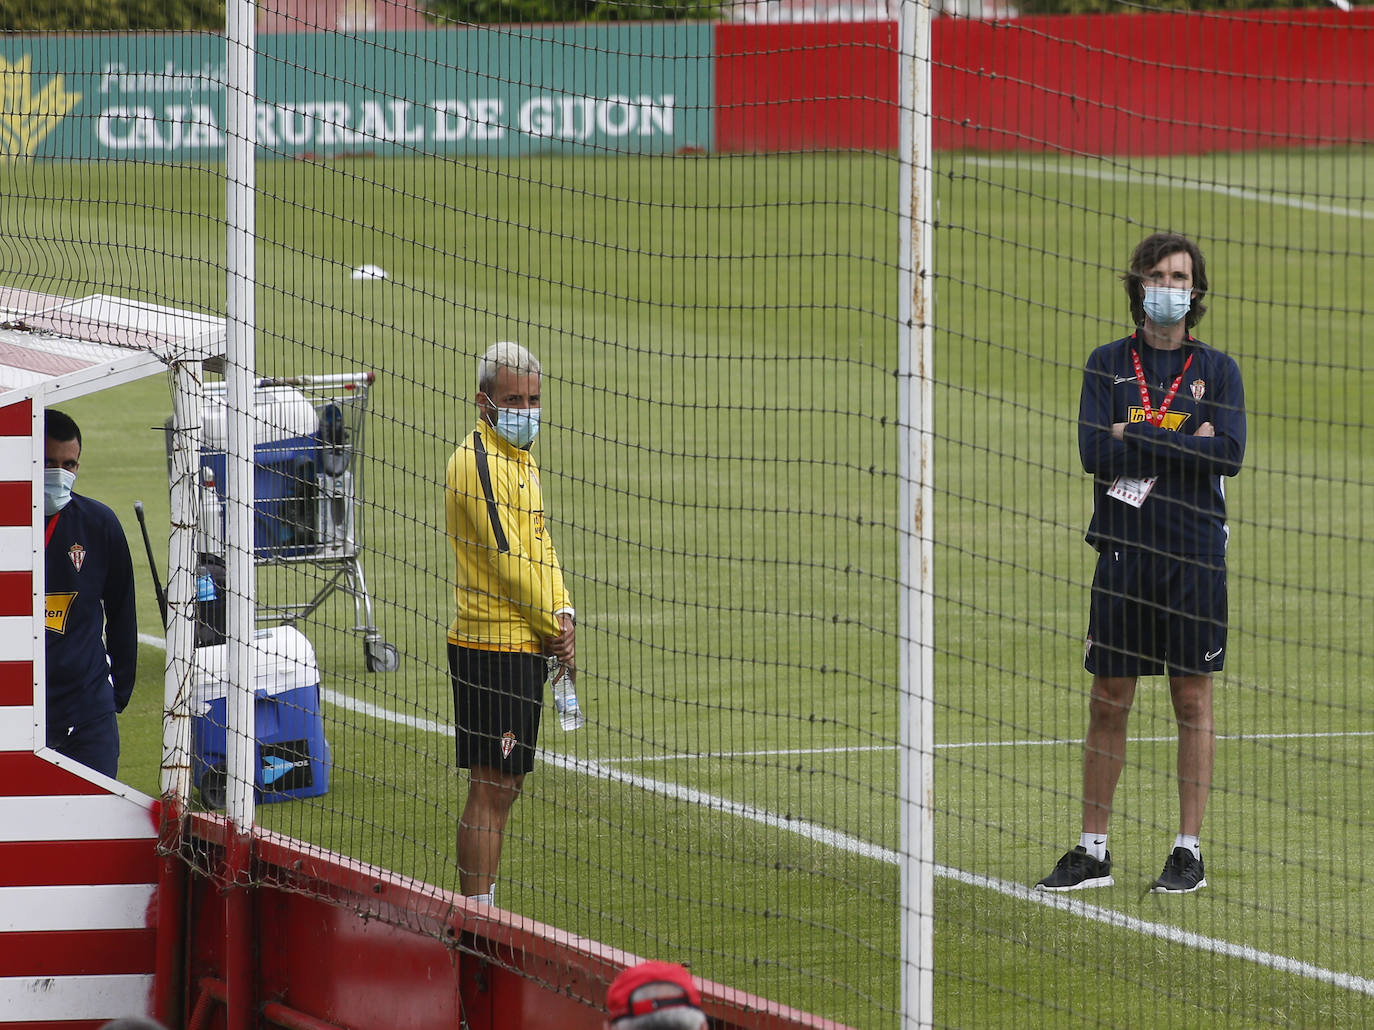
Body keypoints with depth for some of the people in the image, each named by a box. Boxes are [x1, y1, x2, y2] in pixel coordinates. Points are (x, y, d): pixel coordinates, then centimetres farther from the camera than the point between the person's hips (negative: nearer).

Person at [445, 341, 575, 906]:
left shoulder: (522, 459, 16)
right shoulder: (477, 462, -15)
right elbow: (508, 559, -17)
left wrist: (563, 614, 1)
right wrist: (554, 628, -9)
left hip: (525, 646, 10)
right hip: (491, 648, -10)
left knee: (506, 784, 12)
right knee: (491, 788, -9)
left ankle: (482, 906, 18)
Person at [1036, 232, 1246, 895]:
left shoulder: (1216, 371, 5)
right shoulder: (1107, 365, 7)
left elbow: (1228, 455, -10)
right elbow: (1095, 451, -6)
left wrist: (1135, 438, -11)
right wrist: (1182, 443, -9)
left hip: (1194, 558, -1)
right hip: (1123, 552, 1)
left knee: (1193, 700, 3)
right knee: (1107, 702, 3)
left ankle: (1190, 851, 8)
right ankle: (1092, 852, 9)